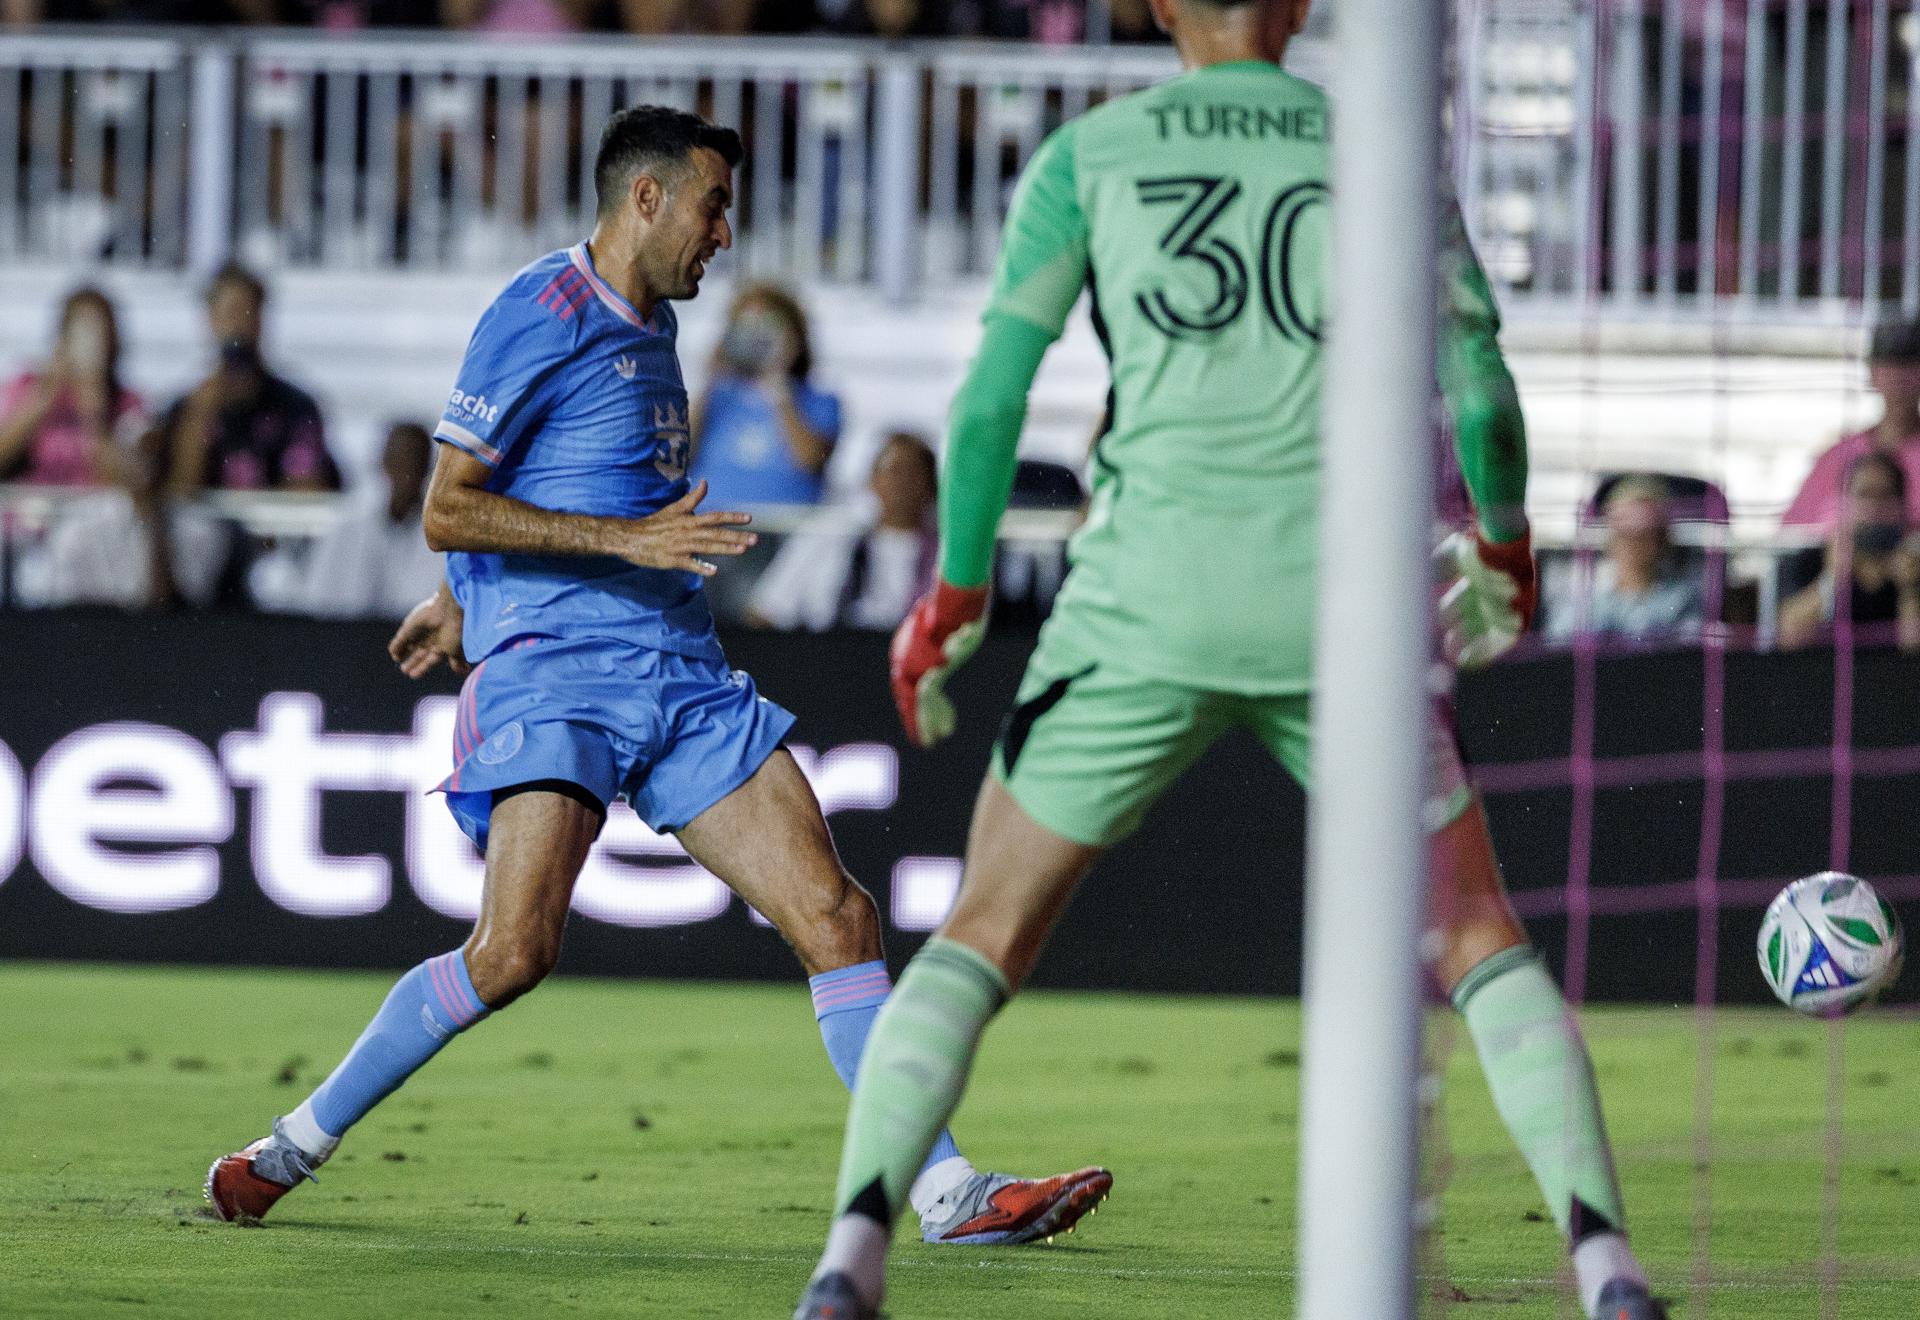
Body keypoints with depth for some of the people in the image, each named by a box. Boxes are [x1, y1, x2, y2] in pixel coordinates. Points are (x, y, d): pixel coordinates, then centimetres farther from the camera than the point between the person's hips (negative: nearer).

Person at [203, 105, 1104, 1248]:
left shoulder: (651, 324, 19)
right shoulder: (542, 318, -8)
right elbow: (449, 512, -11)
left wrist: (464, 599, 37)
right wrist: (632, 537, -17)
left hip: (685, 678, 8)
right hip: (556, 672, -8)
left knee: (839, 918, -3)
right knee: (515, 951, -20)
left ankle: (948, 1192, -1)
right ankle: (294, 1146, -3)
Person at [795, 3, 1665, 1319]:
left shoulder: (1089, 152, 7)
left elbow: (991, 393, 3)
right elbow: (1481, 389, 5)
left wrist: (957, 592, 14)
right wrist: (1506, 545, 23)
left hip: (1151, 595, 0)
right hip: (1341, 596, 0)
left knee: (979, 943, 8)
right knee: (1482, 944, 12)